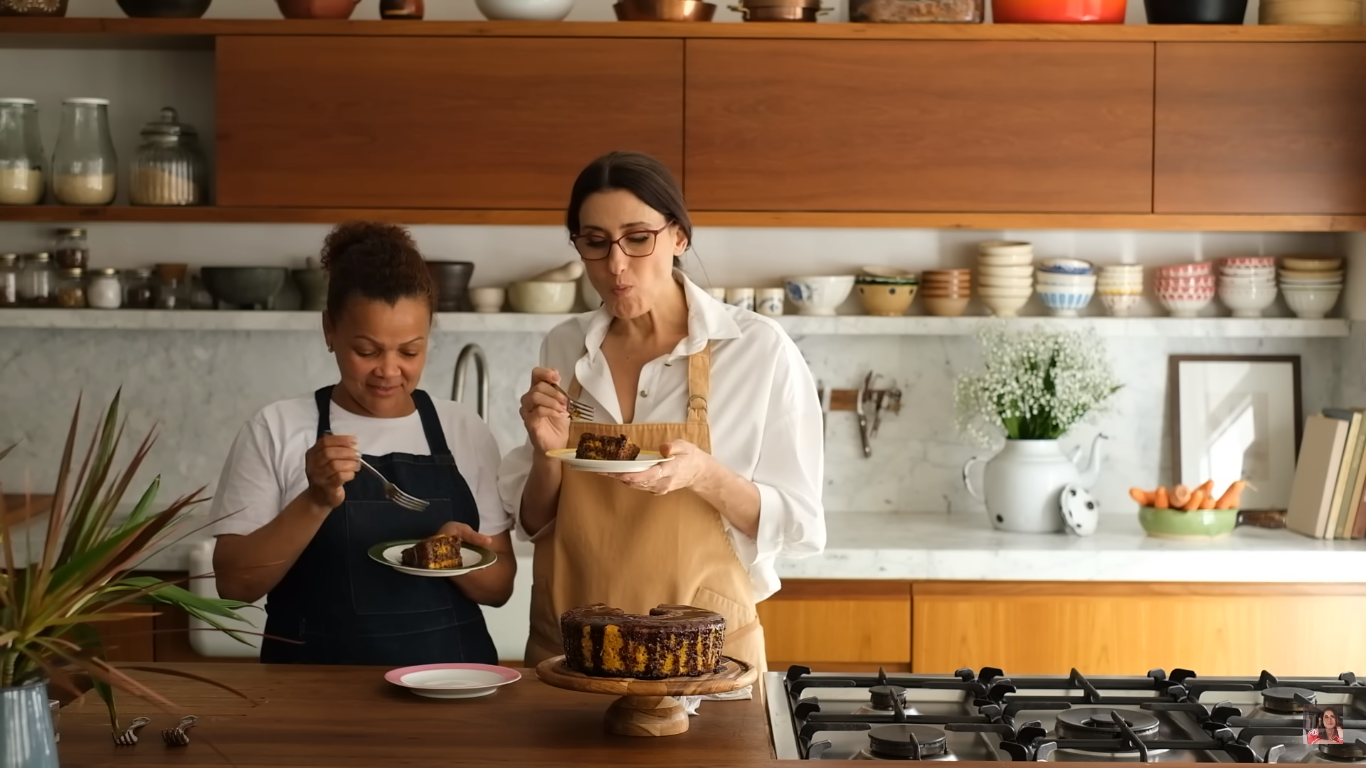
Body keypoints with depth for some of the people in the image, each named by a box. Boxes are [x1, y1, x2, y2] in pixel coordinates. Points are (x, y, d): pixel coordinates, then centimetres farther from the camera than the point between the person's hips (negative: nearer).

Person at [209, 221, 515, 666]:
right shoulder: (277, 430, 2)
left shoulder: (465, 431, 7)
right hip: (318, 686, -3)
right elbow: (234, 584, -3)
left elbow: (499, 586, 10)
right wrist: (316, 503, -15)